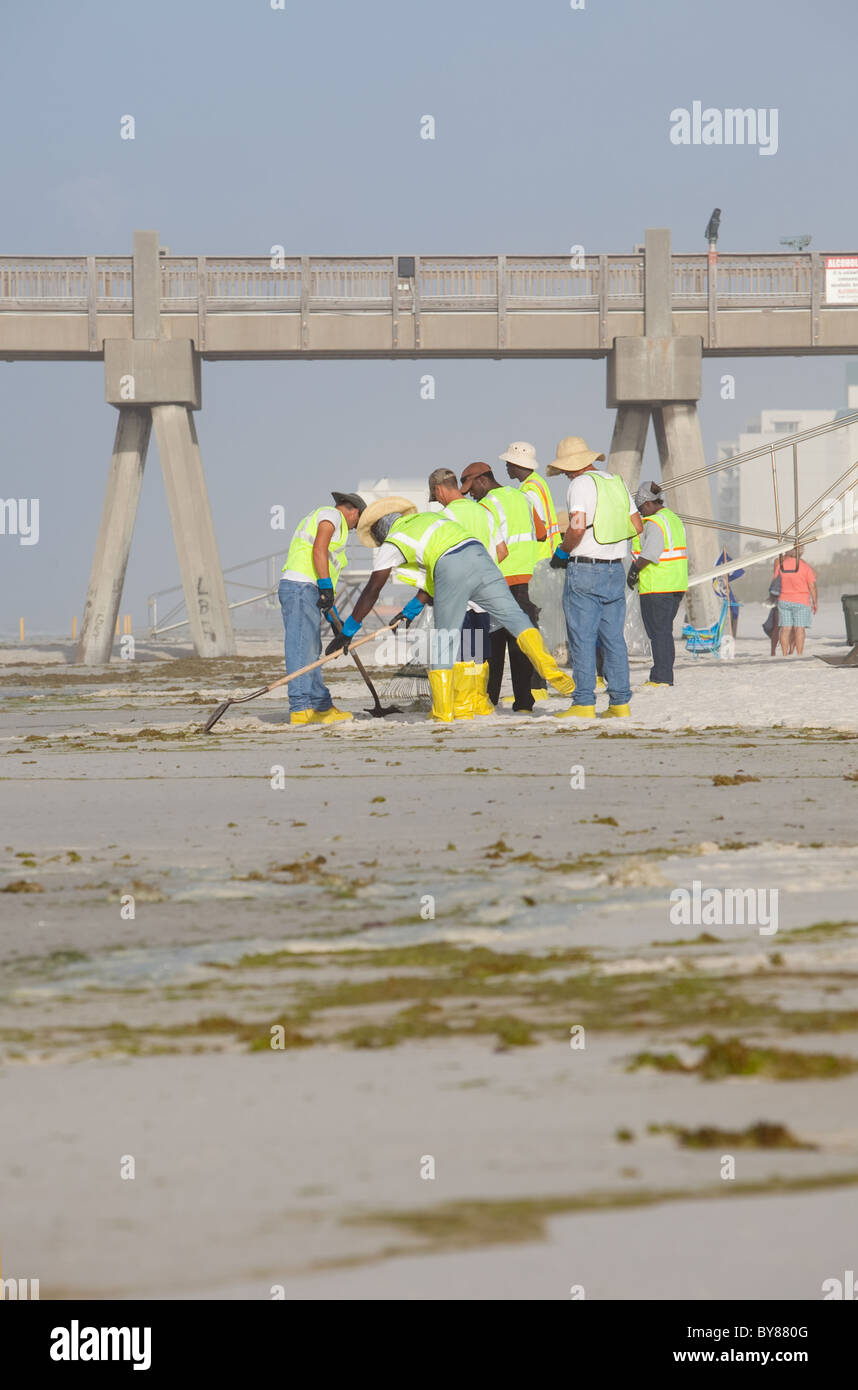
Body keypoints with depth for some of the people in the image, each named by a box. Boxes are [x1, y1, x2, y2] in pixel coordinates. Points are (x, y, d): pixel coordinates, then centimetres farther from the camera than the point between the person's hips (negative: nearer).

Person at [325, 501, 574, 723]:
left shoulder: (392, 543, 18)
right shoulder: (428, 517, 35)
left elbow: (371, 592, 18)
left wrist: (347, 631, 25)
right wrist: (412, 609, 45)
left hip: (451, 569, -5)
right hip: (479, 555, 5)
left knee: (444, 640, 6)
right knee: (513, 616, 2)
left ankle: (442, 712, 9)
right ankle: (546, 665, -19)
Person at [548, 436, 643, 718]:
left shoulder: (581, 484, -10)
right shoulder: (617, 482, 11)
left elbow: (577, 528, -20)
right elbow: (637, 526, 11)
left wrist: (562, 553, -5)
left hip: (584, 570, -7)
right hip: (615, 570, 7)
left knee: (582, 639, -3)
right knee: (614, 638, 9)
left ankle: (584, 703, -5)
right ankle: (620, 702, 7)